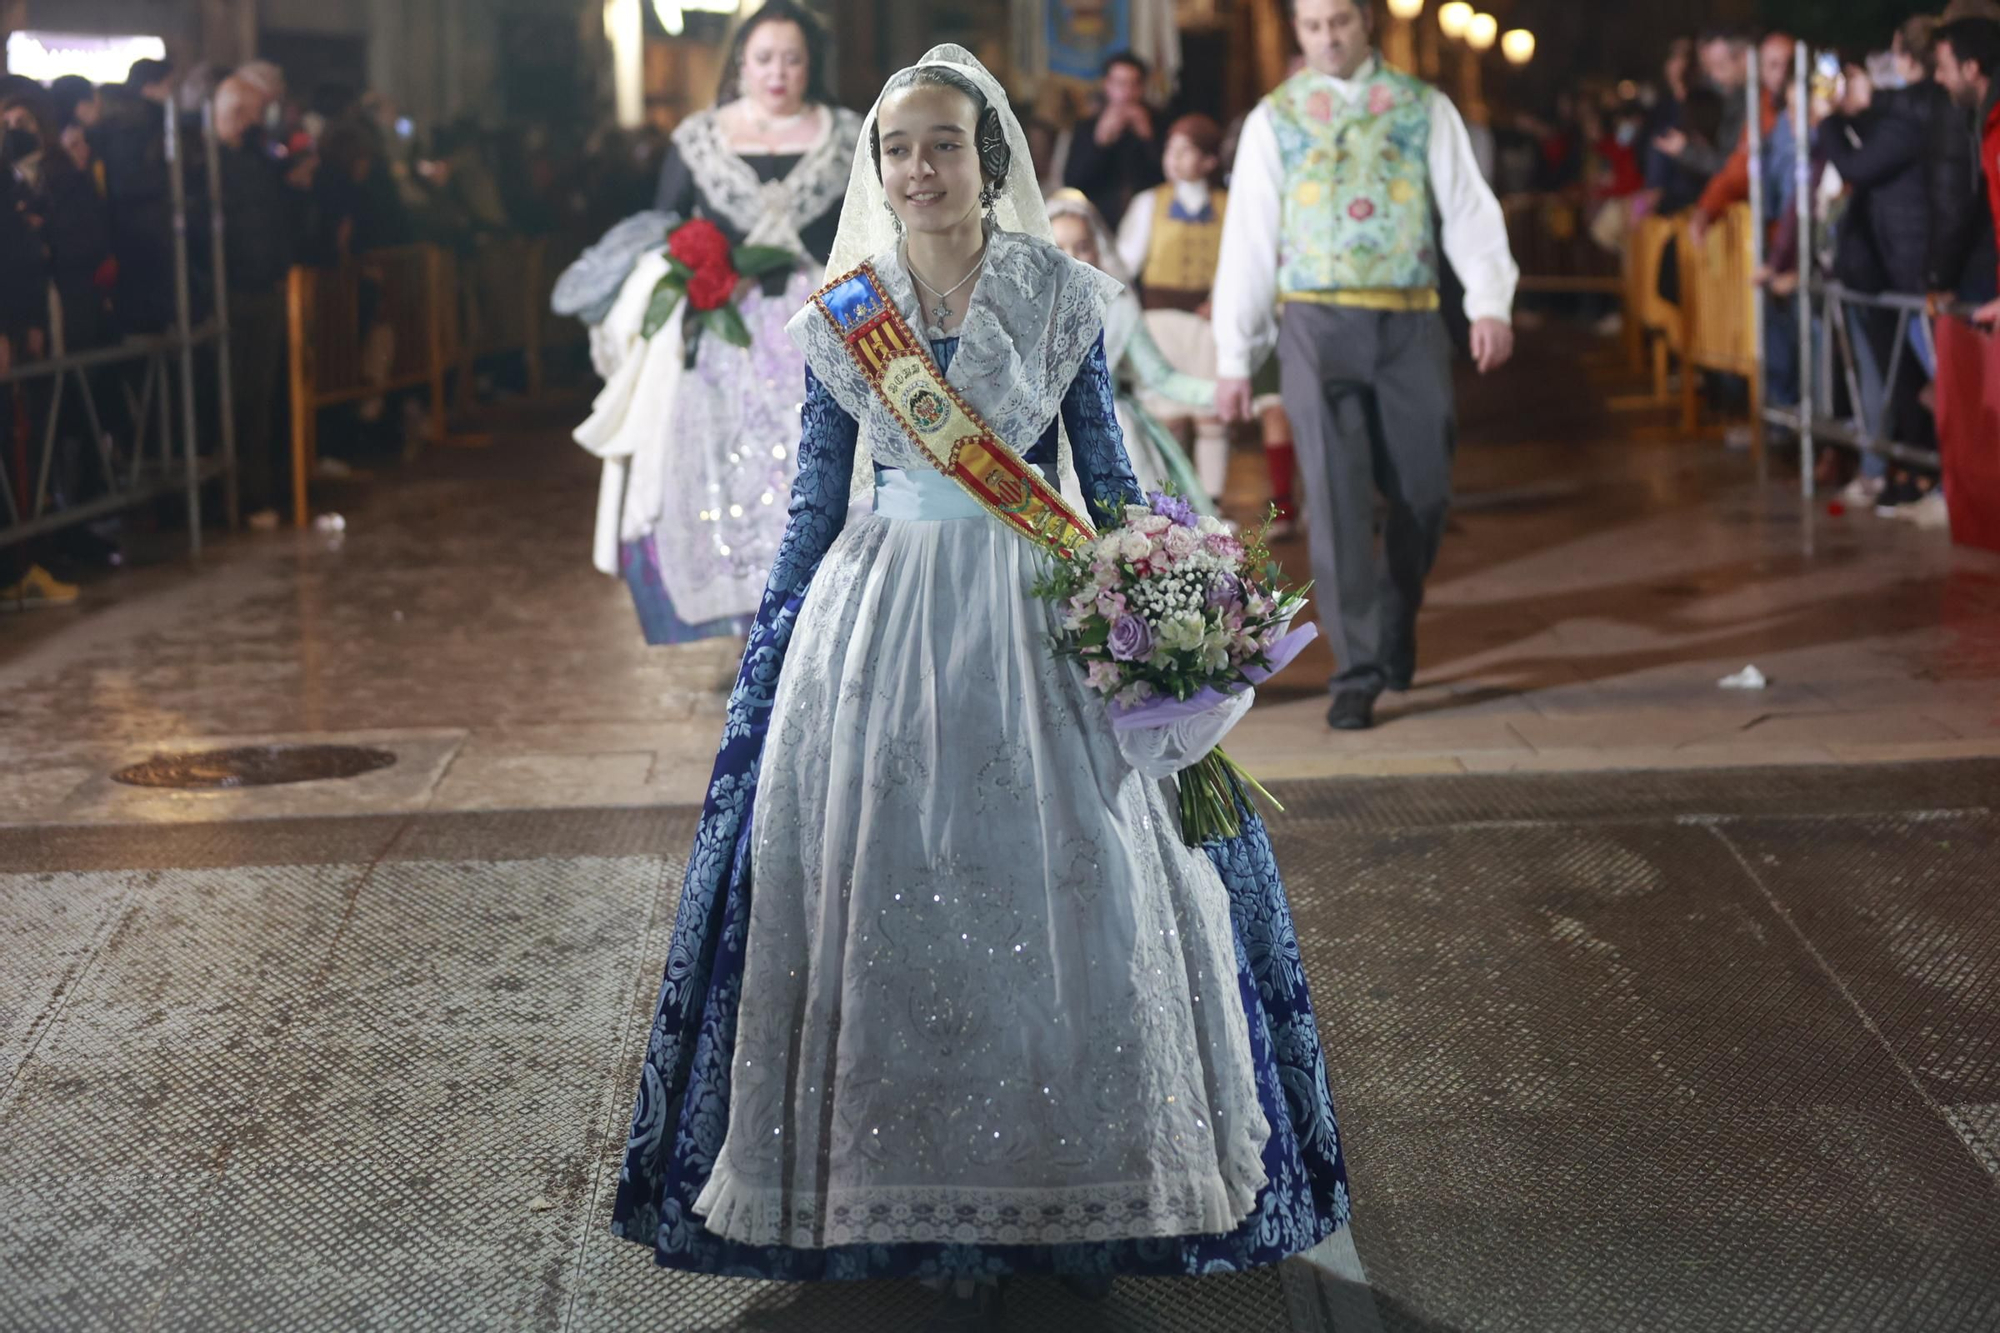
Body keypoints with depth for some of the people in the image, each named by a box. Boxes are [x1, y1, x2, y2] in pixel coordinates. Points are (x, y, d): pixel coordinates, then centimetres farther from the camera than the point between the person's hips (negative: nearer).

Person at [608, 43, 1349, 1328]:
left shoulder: (1061, 296, 0)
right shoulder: (843, 315, 3)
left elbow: (1107, 475, 4)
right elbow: (818, 500, 8)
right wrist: (771, 649, 8)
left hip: (1034, 617, -1)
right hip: (882, 615, 1)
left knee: (1065, 892, 1)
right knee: (892, 897, 1)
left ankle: (1076, 1193, 17)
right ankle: (933, 1205, 13)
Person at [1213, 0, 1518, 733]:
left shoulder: (1424, 108, 7)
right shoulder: (1272, 120, 6)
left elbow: (1469, 210, -1)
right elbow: (1247, 240, 6)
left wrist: (1491, 303, -17)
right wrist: (1234, 357, 2)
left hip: (1410, 323, 1)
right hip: (1317, 322, -1)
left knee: (1423, 492, 5)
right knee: (1336, 497, -8)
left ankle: (1394, 624, 32)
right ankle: (1356, 672, -4)